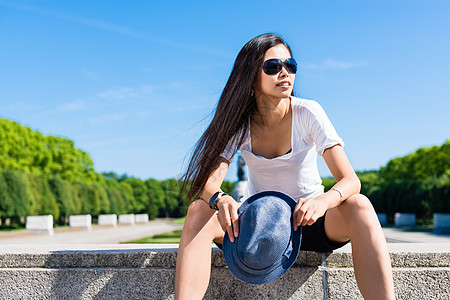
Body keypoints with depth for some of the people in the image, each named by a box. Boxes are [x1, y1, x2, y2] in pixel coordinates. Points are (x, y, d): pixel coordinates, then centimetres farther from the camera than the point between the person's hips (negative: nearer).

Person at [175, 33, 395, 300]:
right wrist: (219, 199, -43)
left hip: (309, 220, -1)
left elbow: (350, 180, -20)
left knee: (359, 206, -33)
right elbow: (208, 183, -18)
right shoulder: (238, 123, -9)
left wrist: (324, 200, -43)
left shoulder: (308, 113, -13)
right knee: (199, 210, -27)